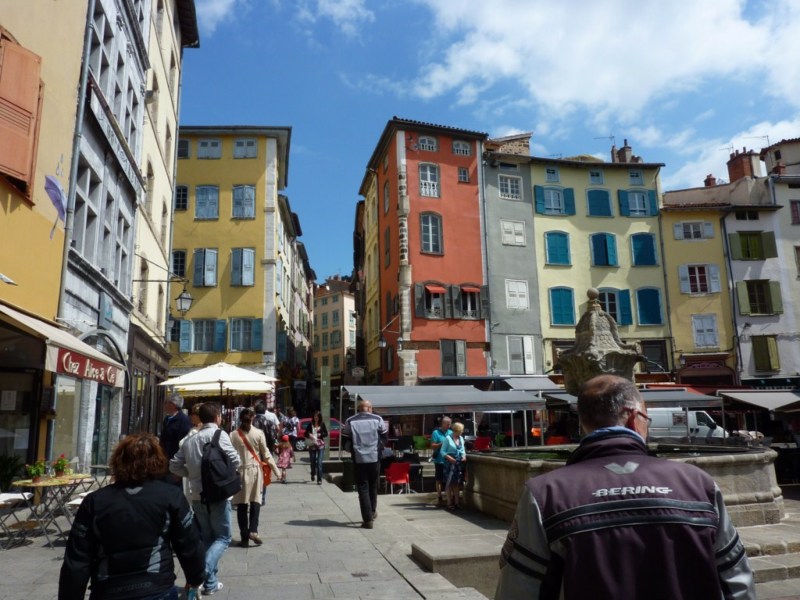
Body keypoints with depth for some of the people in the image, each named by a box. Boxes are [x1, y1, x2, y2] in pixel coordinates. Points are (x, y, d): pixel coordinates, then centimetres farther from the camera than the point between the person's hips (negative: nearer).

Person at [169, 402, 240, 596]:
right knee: (223, 537, 5)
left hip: (198, 495, 6)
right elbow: (235, 460, -17)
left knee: (206, 538, 16)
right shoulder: (219, 434, -10)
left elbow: (174, 465, 11)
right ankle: (204, 571, -15)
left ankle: (210, 580, 17)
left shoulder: (190, 439, 9)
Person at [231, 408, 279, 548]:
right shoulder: (258, 433, -5)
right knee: (255, 501, 9)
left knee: (242, 504, 6)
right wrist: (276, 470, 8)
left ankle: (244, 537, 9)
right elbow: (266, 454, 0)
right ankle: (253, 530, -7)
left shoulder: (234, 435, -4)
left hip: (240, 470, 0)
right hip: (255, 470, 0)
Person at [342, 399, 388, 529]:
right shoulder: (378, 420, -1)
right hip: (374, 458, 1)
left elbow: (345, 442, 2)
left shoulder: (350, 421, -1)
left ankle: (367, 520, 2)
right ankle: (372, 512, 34)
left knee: (363, 488, 5)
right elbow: (384, 438, 5)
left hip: (359, 459, -1)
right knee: (373, 486, 21)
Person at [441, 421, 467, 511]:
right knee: (449, 483, -2)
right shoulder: (448, 439, -7)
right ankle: (449, 503, 4)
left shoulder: (461, 439, 11)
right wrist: (449, 457, -21)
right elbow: (442, 451, -7)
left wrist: (464, 456, 0)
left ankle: (456, 502, 18)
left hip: (459, 463, 6)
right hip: (450, 463, -6)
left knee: (457, 483, 10)